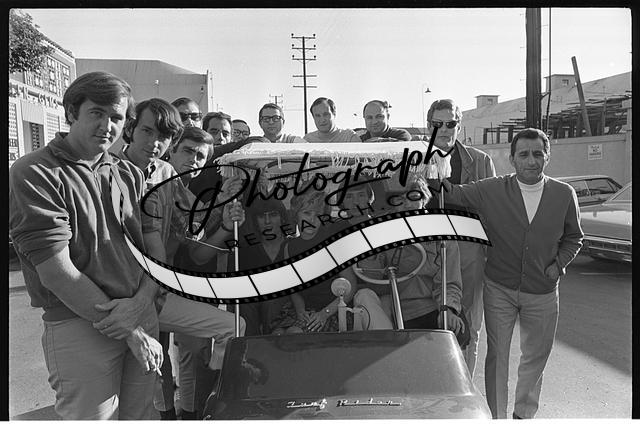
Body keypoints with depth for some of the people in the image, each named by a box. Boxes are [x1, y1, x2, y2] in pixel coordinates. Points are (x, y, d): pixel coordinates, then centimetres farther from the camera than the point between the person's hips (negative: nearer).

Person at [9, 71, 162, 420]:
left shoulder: (129, 175, 8)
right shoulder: (33, 174, -10)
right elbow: (56, 273, -16)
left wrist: (142, 302, -13)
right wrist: (129, 332, -14)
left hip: (143, 316, 6)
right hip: (79, 326, -5)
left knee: (141, 414, 17)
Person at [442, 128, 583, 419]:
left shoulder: (565, 195, -3)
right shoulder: (492, 190, -8)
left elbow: (573, 237, 9)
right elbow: (453, 193, -6)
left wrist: (558, 264, -5)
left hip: (542, 292, 2)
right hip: (499, 289, -1)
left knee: (535, 357, 17)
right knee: (497, 356, 8)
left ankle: (524, 414, 39)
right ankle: (496, 416, 26)